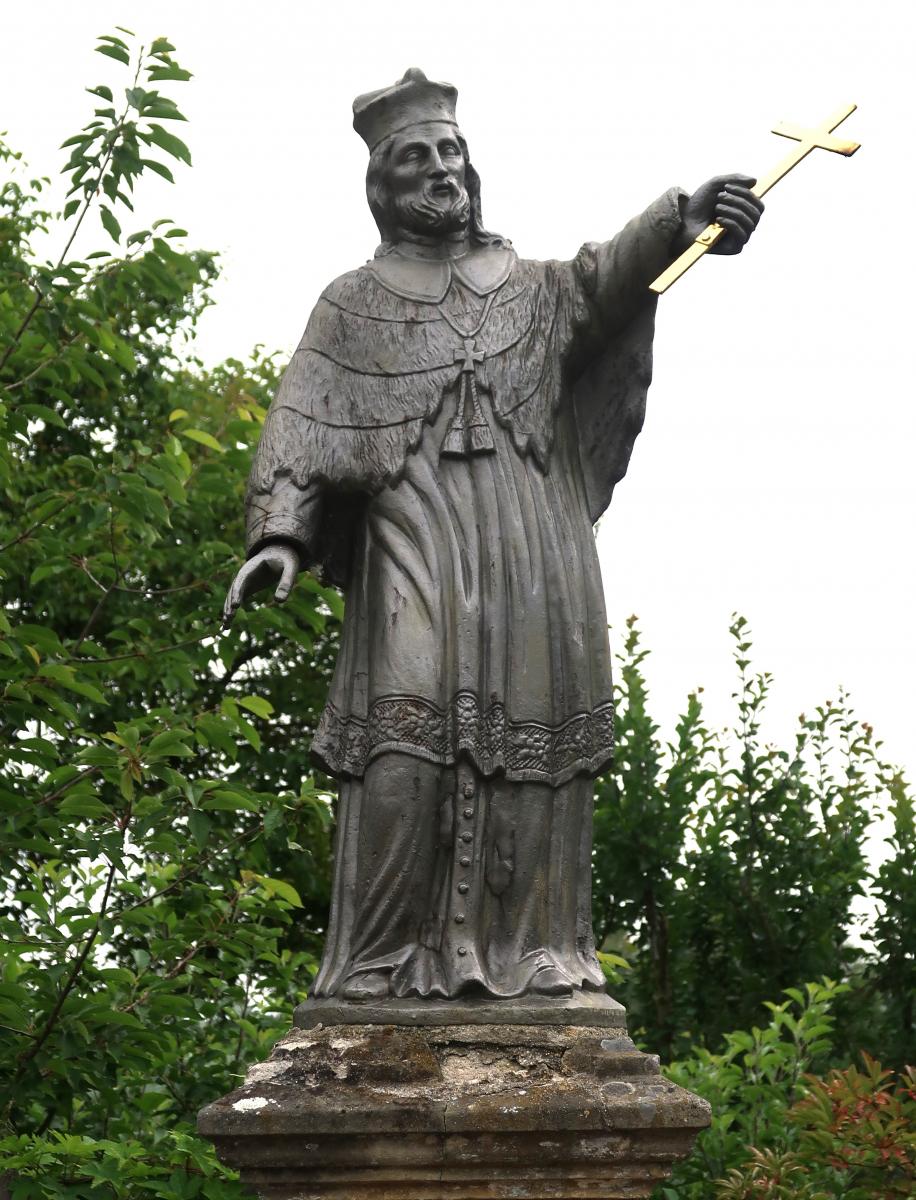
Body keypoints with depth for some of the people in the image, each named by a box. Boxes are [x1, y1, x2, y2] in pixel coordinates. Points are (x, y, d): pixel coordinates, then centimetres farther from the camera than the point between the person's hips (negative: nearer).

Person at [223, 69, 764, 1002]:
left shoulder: (527, 285, 20)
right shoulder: (354, 305, 16)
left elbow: (602, 280, -2)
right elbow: (302, 430, 7)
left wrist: (682, 220, -23)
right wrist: (280, 536, -11)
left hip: (532, 544, 2)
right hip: (415, 546, -2)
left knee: (530, 730, -5)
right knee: (407, 738, -15)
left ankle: (525, 948, -4)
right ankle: (390, 956, -15)